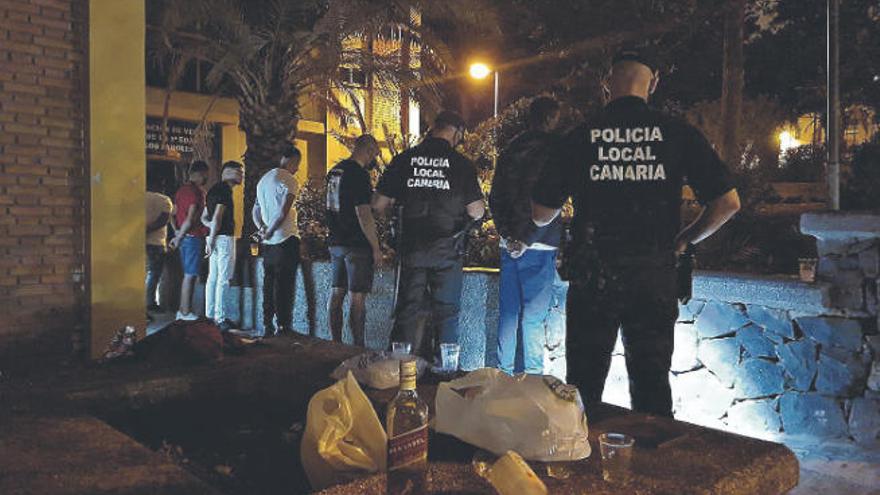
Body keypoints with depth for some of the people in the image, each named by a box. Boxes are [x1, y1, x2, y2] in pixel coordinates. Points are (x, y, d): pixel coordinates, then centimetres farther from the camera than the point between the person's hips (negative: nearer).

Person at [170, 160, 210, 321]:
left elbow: (173, 214, 16)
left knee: (187, 275, 15)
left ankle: (183, 310, 19)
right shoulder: (197, 191, -15)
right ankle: (186, 312, 3)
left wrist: (177, 233, 12)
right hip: (194, 237, -9)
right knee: (190, 275, -3)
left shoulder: (181, 190, 14)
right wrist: (179, 238, -12)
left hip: (184, 237, 9)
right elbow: (191, 220, -21)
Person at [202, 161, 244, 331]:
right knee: (224, 279, -7)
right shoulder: (225, 190, -12)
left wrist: (212, 228, 4)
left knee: (213, 277, 11)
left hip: (215, 237, 9)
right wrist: (211, 240, -15)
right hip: (224, 237, -9)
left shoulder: (214, 189, 18)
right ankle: (220, 318, -6)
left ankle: (210, 315, 16)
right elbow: (217, 217, -19)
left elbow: (204, 217, 19)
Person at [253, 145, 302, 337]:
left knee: (269, 285, 10)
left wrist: (262, 228, 5)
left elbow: (255, 211, 19)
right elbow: (283, 212, -17)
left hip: (269, 242, 8)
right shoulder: (288, 179, -9)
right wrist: (269, 232, -7)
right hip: (286, 239, -8)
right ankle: (283, 327, -3)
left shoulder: (263, 179, 19)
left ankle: (268, 327, 14)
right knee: (284, 287, -5)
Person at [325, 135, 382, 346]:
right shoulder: (359, 174, -16)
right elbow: (364, 214, -20)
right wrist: (376, 247, -15)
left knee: (337, 293, 12)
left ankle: (336, 344, 19)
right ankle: (358, 347, 1)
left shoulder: (334, 172, 12)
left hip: (336, 242, 9)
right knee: (357, 297, -4)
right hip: (357, 245, -9)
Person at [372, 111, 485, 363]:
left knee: (408, 309, 12)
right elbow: (477, 211, -5)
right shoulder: (461, 163, -6)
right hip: (447, 251, -2)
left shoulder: (403, 159, 0)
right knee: (446, 313, 9)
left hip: (411, 248, 2)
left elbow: (378, 205, 2)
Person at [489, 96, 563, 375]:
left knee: (508, 312, 12)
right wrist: (527, 239, -11)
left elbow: (494, 198, 11)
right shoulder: (551, 149, -9)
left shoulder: (511, 149, 11)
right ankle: (530, 377, 6)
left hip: (511, 244, 6)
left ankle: (504, 374, 20)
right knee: (533, 316, 0)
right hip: (538, 246, -6)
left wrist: (507, 234, 5)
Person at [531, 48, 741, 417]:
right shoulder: (677, 133, -1)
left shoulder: (580, 137, -2)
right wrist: (684, 240, 12)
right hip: (654, 276, 1)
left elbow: (541, 214, 1)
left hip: (591, 279, 0)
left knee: (583, 387, 12)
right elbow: (727, 203, -2)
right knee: (652, 387, 14)